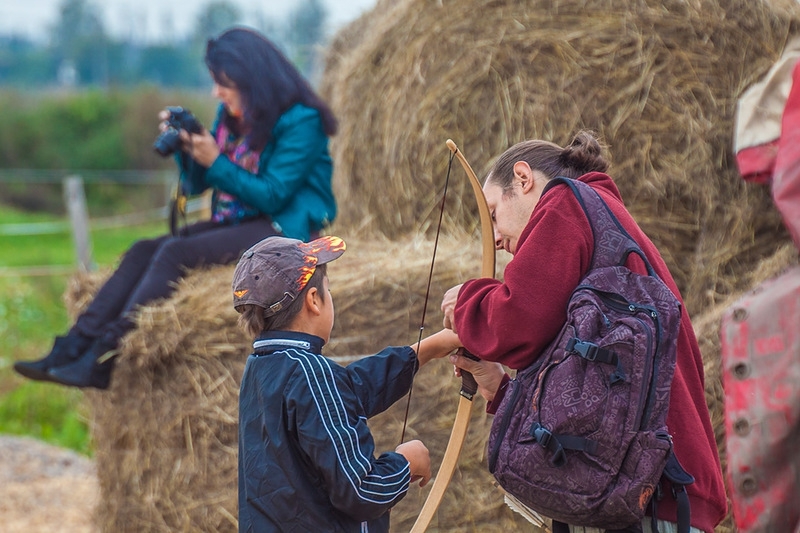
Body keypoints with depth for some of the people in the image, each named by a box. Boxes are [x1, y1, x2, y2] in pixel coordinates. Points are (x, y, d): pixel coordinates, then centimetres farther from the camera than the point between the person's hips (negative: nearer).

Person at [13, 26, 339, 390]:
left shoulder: (300, 121, -12)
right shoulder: (229, 115, 11)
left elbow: (273, 196, -17)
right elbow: (195, 185, 14)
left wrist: (215, 162, -18)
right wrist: (186, 150, -6)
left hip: (282, 227, -8)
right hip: (234, 222, 8)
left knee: (175, 253, -25)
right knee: (143, 250, -11)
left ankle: (102, 360, -27)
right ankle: (73, 348, -18)